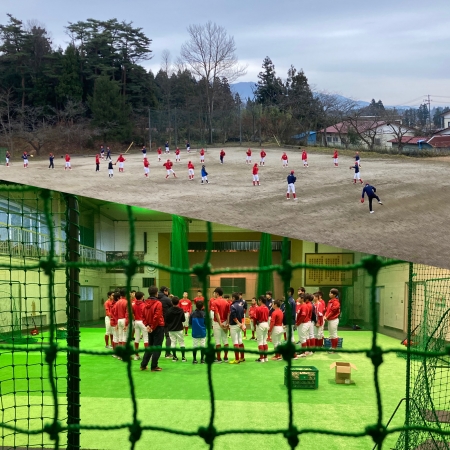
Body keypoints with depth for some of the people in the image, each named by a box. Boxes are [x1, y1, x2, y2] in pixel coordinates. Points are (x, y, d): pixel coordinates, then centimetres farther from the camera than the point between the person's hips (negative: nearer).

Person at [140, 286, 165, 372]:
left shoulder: (146, 303, 4)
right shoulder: (158, 303, -16)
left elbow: (143, 316, 3)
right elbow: (157, 317, -20)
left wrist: (147, 325, -2)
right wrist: (153, 327, -13)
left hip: (150, 328, 6)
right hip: (158, 327, -6)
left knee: (150, 346, 18)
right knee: (157, 347, 2)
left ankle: (143, 365, 17)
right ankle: (154, 366, 3)